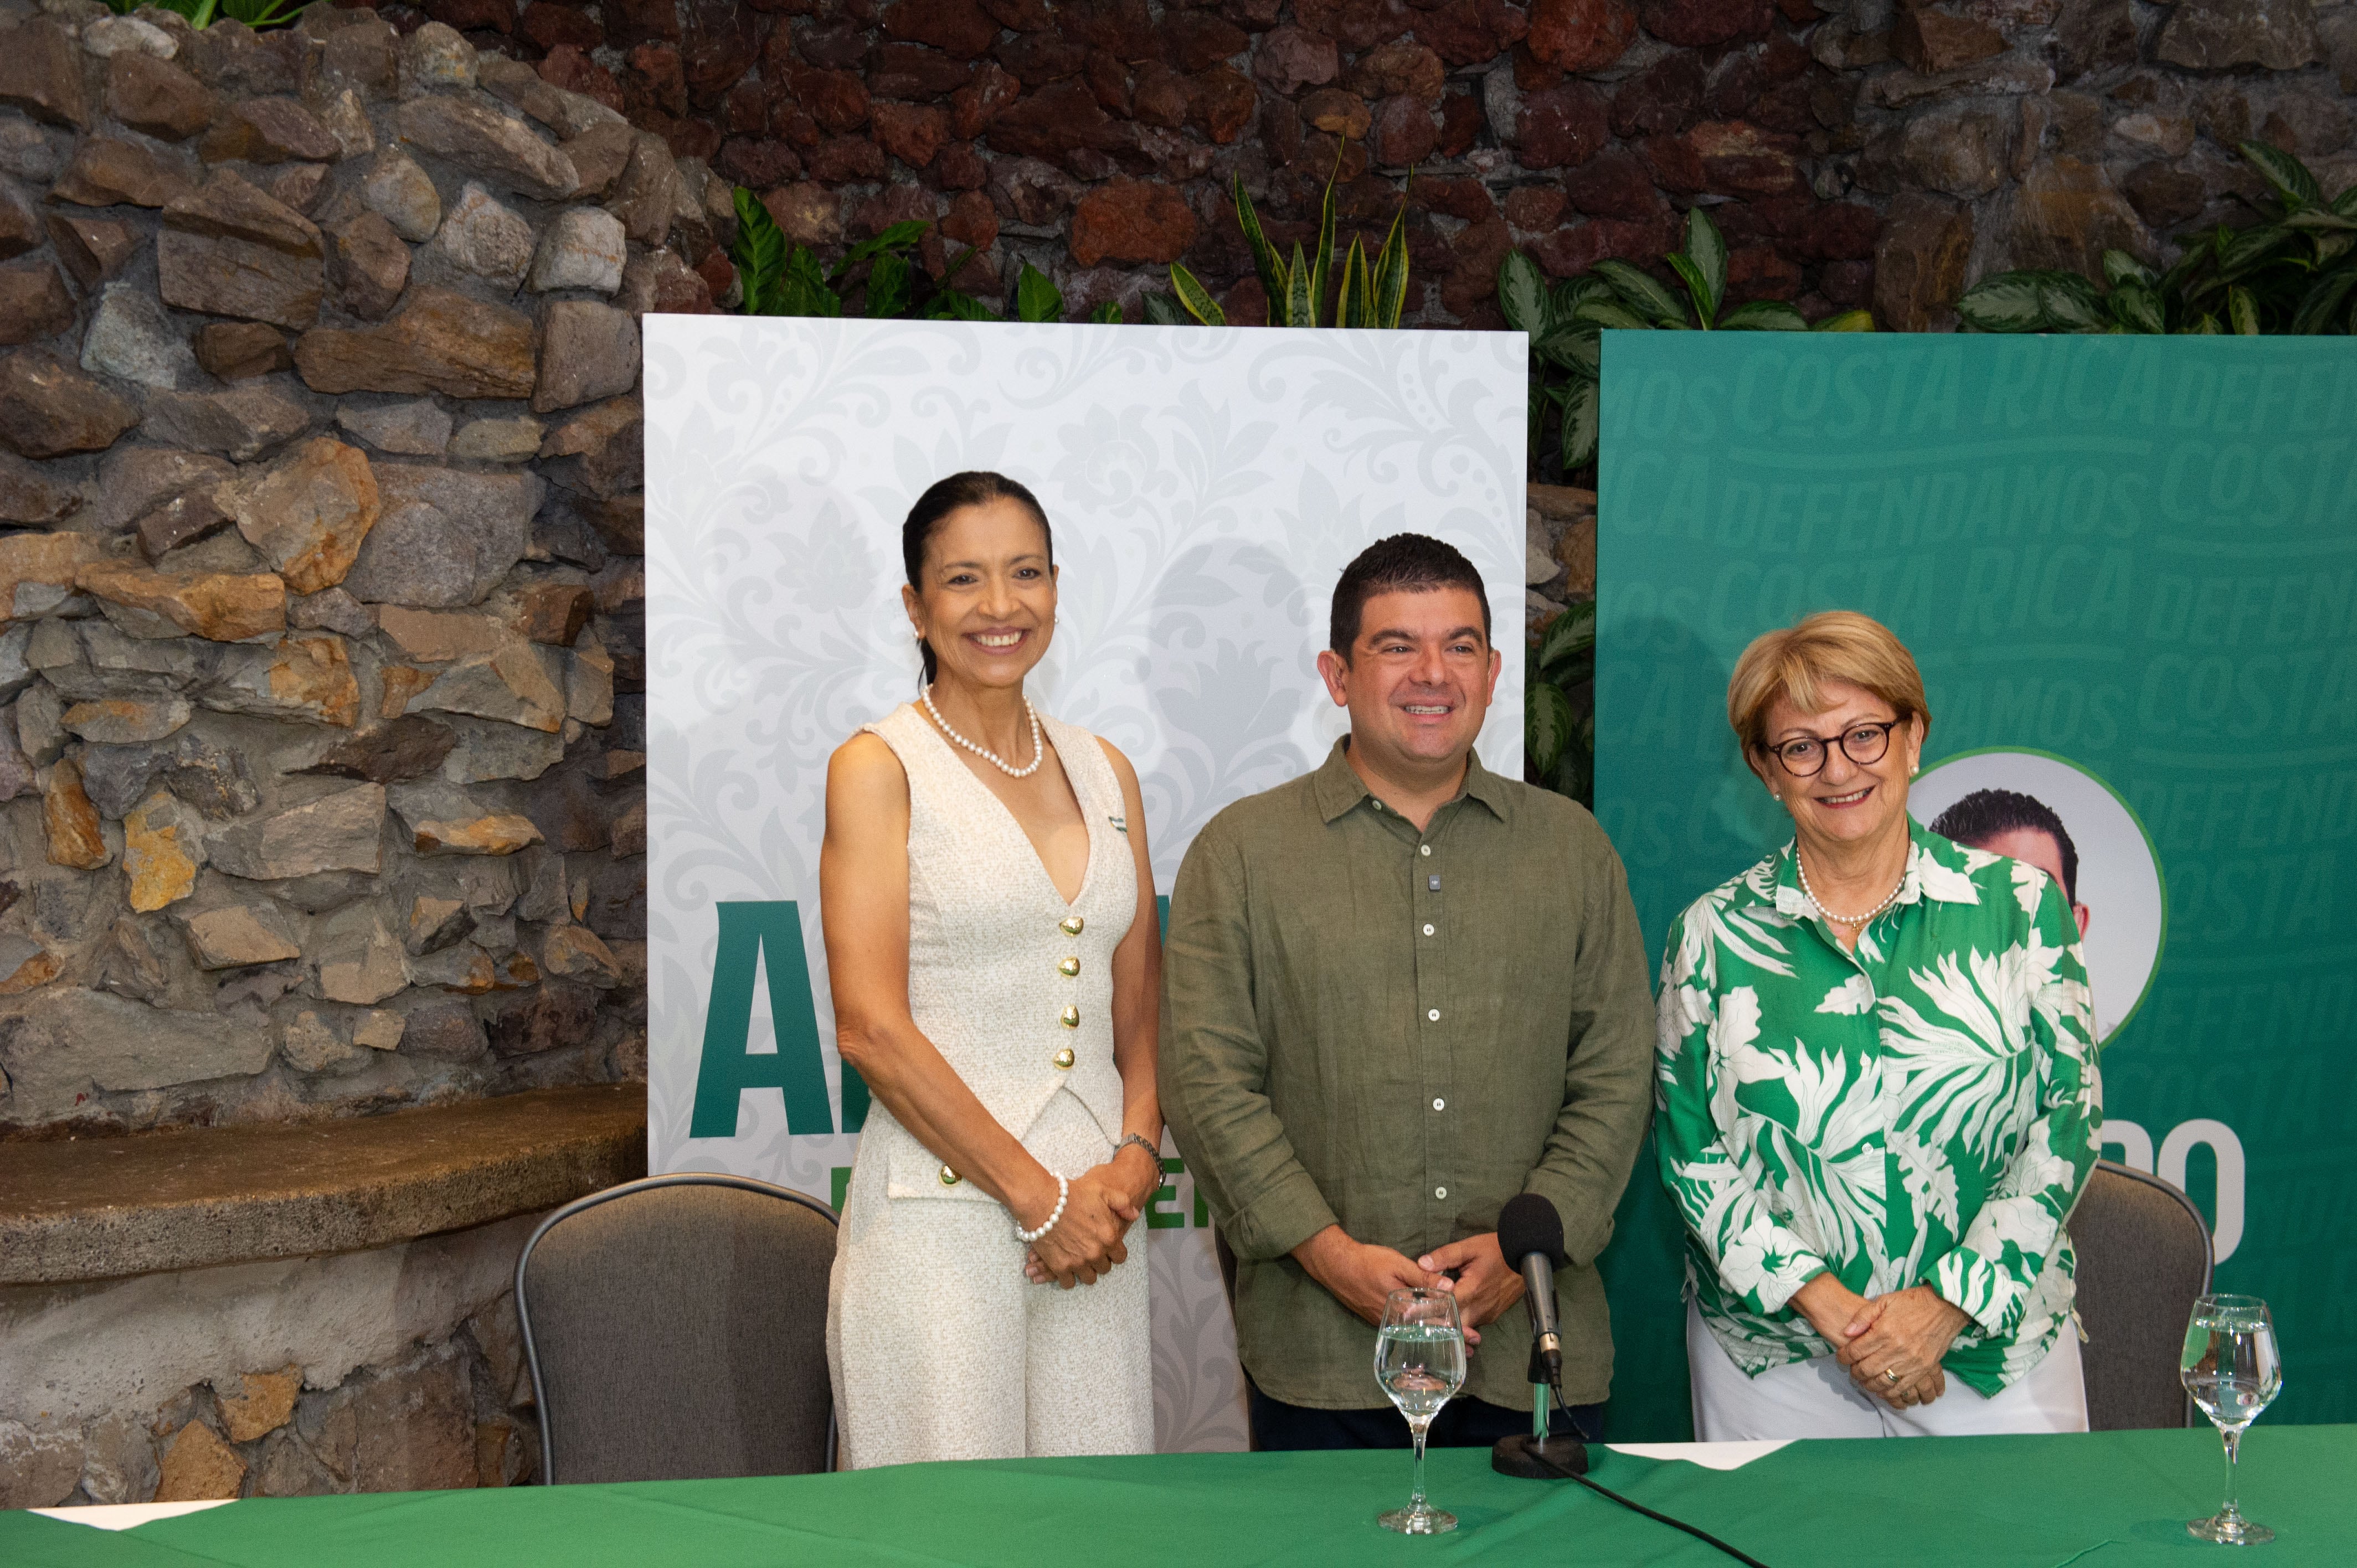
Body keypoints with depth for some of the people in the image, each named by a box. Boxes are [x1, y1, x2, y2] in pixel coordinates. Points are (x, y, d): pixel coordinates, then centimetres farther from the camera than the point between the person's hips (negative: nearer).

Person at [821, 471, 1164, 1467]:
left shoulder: (1103, 772, 13)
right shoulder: (879, 768, -3)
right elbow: (872, 1028, -10)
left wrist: (1138, 1150, -3)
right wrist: (1036, 1193, -11)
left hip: (1092, 1216, 5)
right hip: (939, 1218, -5)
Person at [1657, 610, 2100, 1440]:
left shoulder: (2021, 907, 2)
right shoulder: (1713, 934, 3)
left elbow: (2068, 1118, -1)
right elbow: (1689, 1149, 1)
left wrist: (1945, 1304, -11)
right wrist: (1820, 1299, -12)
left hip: (1995, 1347, 0)